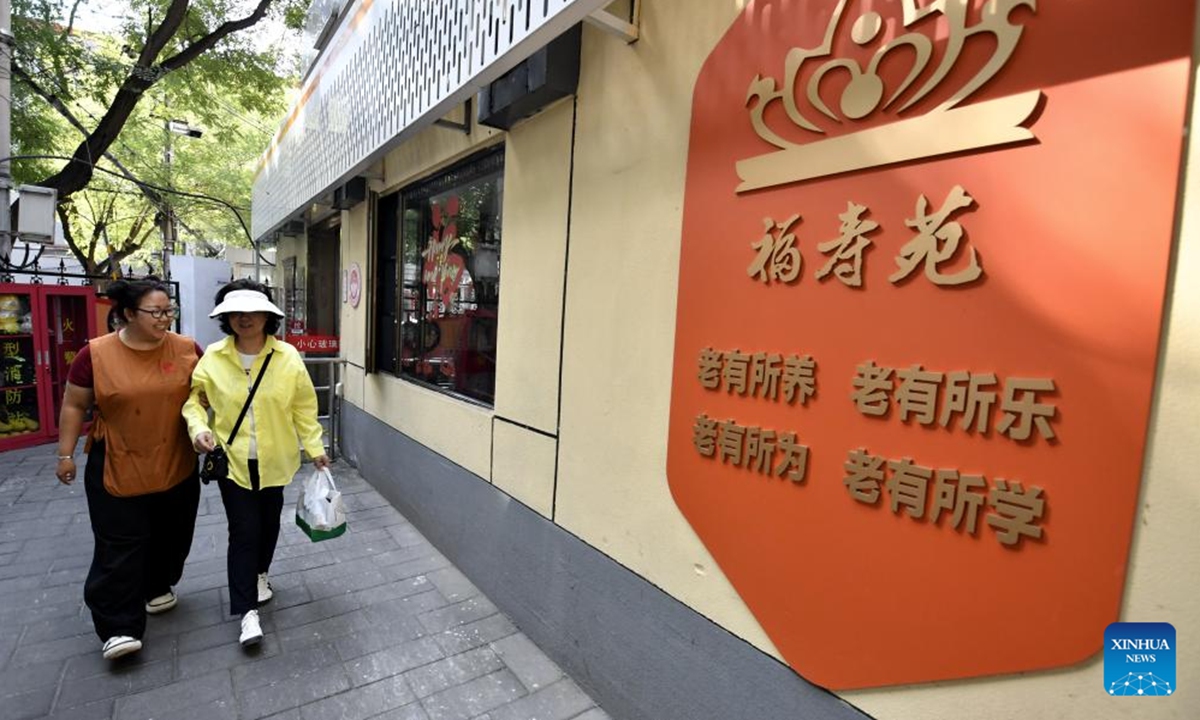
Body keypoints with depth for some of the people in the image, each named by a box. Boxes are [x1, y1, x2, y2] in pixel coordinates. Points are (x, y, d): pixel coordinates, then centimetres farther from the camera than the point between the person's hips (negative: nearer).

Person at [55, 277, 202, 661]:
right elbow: (74, 406, 1)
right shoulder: (96, 354, -9)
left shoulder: (187, 350, -6)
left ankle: (157, 588, 39)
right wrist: (65, 454, 2)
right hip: (117, 469, -2)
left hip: (176, 468, 2)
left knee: (169, 537, 16)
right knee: (120, 547, 2)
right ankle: (119, 626, 12)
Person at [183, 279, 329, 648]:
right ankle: (247, 611, 11)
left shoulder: (287, 357, -10)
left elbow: (304, 406, -3)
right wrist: (199, 428, -15)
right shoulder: (213, 356, -8)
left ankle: (260, 573, 46)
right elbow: (195, 398, 4)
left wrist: (314, 447, -3)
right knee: (244, 530, -2)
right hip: (232, 459, -1)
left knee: (269, 522, 18)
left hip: (273, 459, 1)